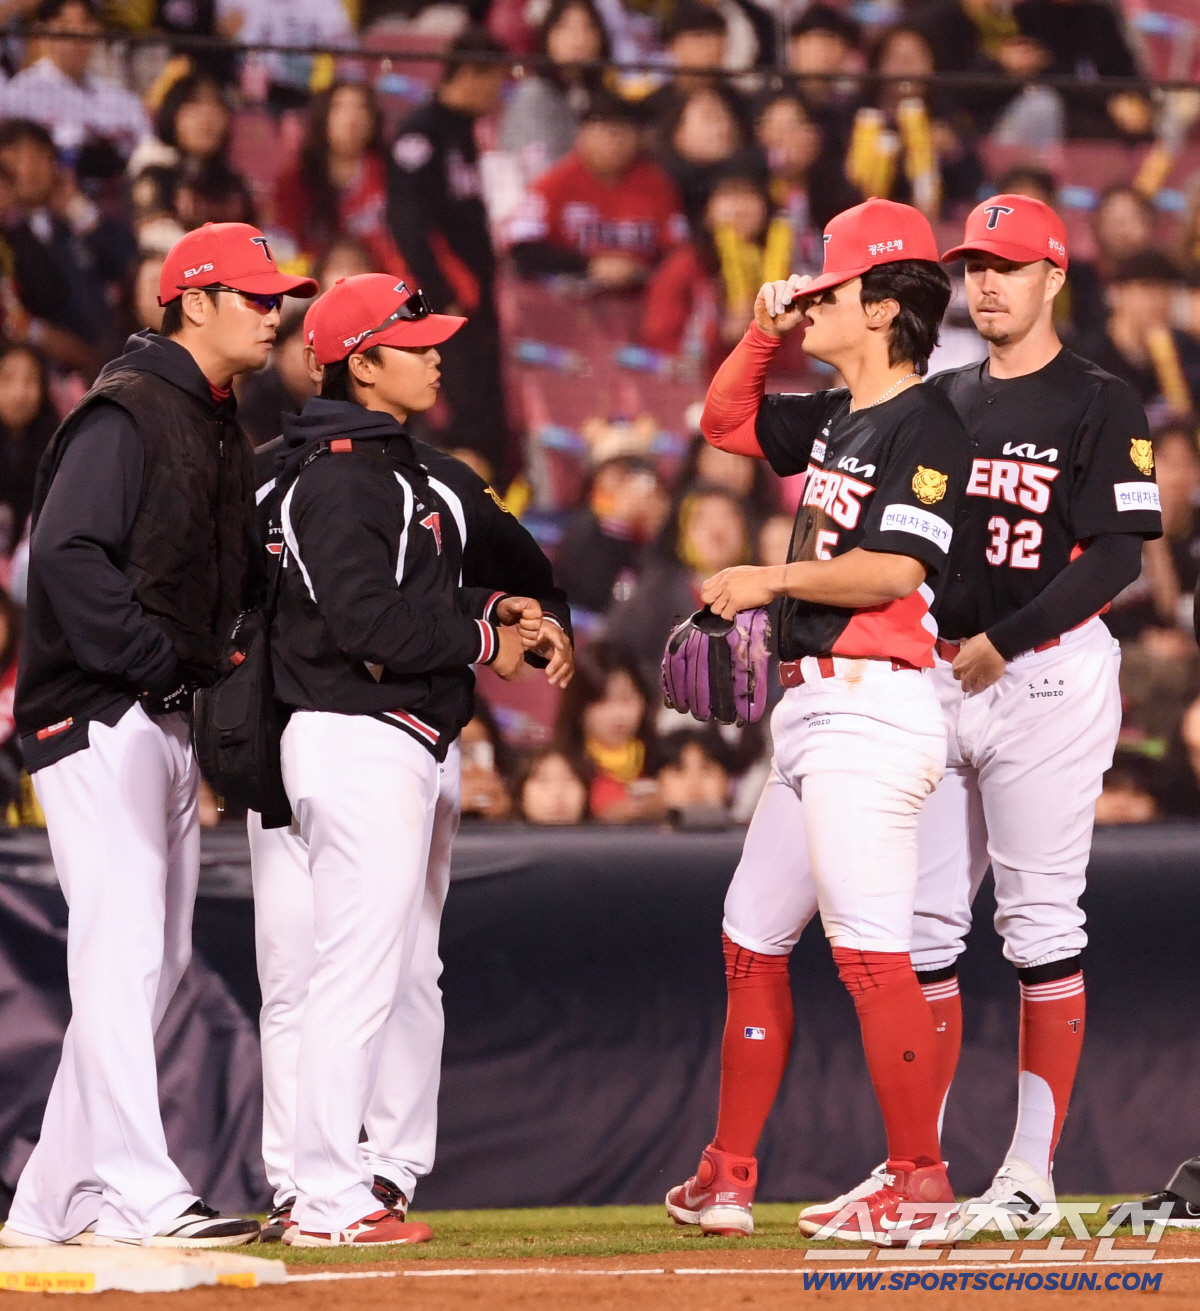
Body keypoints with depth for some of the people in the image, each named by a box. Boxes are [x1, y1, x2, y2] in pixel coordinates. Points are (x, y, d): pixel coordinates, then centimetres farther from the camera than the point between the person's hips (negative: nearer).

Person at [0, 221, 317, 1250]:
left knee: (160, 960, 10)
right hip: (98, 716, -10)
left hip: (171, 718, 10)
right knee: (121, 947, -12)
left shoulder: (223, 433, 17)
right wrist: (156, 658, -20)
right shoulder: (126, 414, -12)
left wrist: (210, 664, 4)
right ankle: (134, 1194, -15)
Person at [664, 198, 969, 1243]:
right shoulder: (835, 419, 17)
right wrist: (764, 332, 16)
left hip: (873, 710, -10)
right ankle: (729, 1176, 20)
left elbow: (896, 568, -20)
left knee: (870, 950, -13)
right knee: (752, 942, 13)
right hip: (812, 713, 10)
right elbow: (726, 420, 31)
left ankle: (920, 1183, -11)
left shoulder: (926, 427, -10)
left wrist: (772, 580, -13)